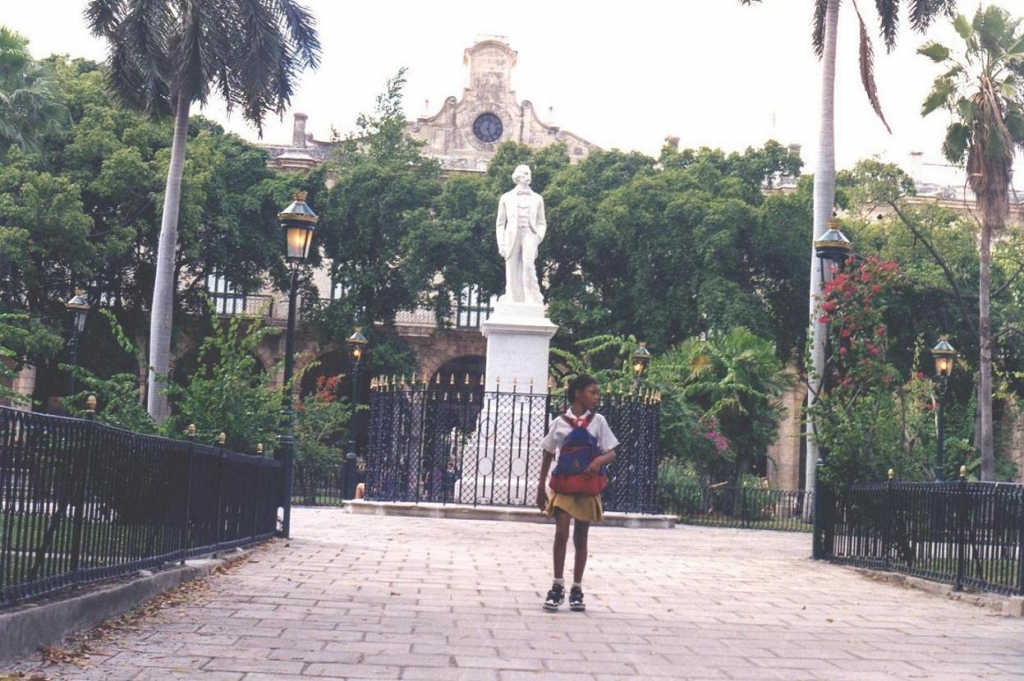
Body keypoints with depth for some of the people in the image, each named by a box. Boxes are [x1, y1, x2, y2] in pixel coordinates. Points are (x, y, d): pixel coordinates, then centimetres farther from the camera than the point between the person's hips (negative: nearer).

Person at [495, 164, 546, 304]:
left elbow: (542, 223, 16)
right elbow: (500, 223, 13)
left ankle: (533, 301, -22)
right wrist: (501, 244, 2)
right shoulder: (506, 197, 16)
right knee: (512, 274, -5)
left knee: (528, 265, -23)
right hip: (512, 236, 1)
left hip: (529, 235, -1)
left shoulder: (537, 198, 18)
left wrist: (538, 238, -3)